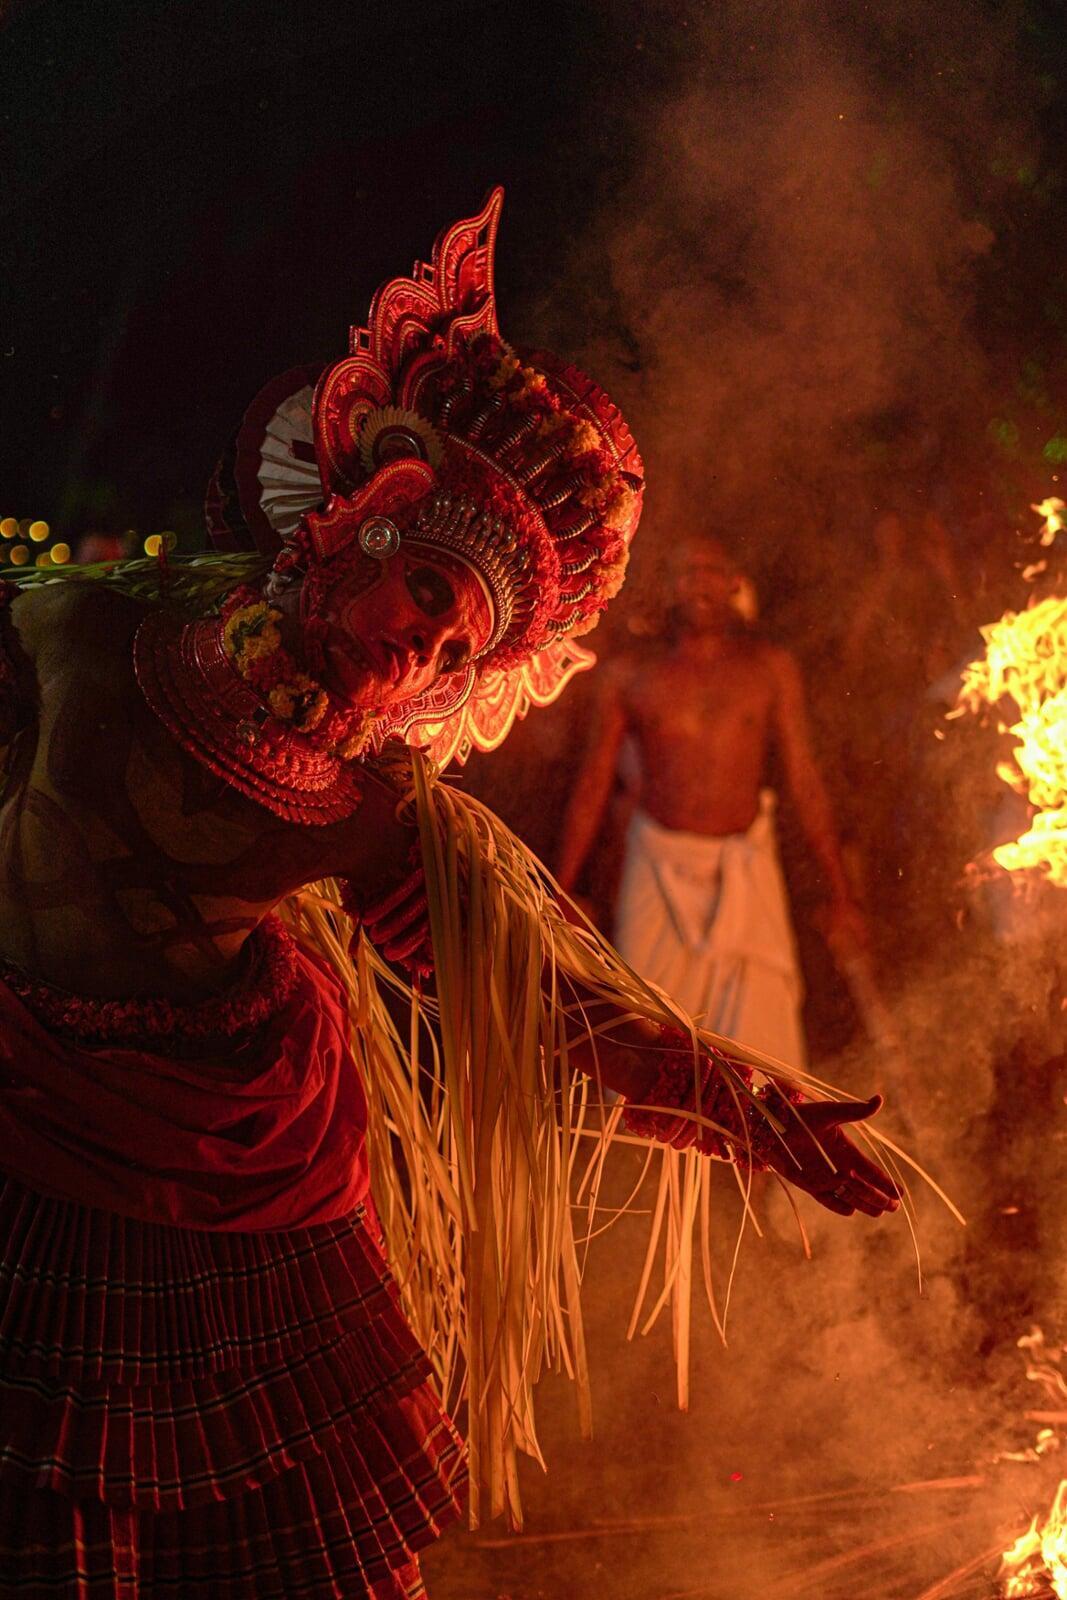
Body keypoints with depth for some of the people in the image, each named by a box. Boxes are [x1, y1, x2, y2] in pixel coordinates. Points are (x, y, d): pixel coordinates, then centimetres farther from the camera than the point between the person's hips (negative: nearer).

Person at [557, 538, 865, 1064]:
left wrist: (839, 895, -2)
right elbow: (592, 784, 6)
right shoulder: (630, 675, 1)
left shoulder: (769, 667, 1)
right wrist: (560, 895, 4)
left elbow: (805, 779, 1)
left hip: (744, 868, 0)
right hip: (659, 866, 1)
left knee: (760, 1026, -9)